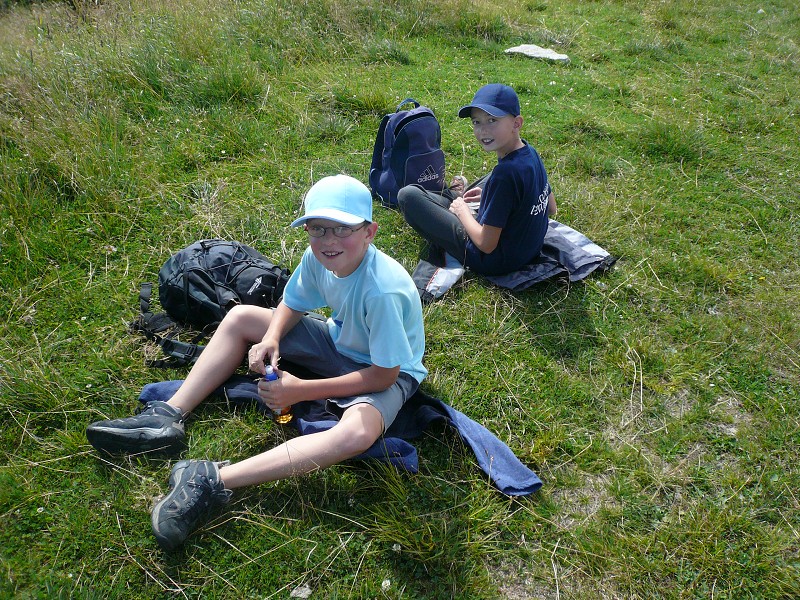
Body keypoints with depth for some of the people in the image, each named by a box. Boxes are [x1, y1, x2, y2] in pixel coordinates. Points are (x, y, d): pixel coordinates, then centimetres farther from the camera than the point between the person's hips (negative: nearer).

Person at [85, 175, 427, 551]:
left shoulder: (384, 290, -36)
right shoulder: (316, 257, -16)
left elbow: (384, 375, -29)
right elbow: (291, 306, 3)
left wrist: (301, 390, -27)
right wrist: (271, 340, -19)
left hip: (388, 373, -7)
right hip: (340, 340, 7)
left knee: (357, 432, -41)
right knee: (240, 317, 0)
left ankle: (214, 480, -39)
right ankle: (169, 416, -6)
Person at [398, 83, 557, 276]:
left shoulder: (506, 173, -31)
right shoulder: (530, 152, -6)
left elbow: (486, 244, -26)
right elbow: (551, 208, 10)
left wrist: (462, 211, -8)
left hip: (492, 261, -8)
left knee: (407, 195, -6)